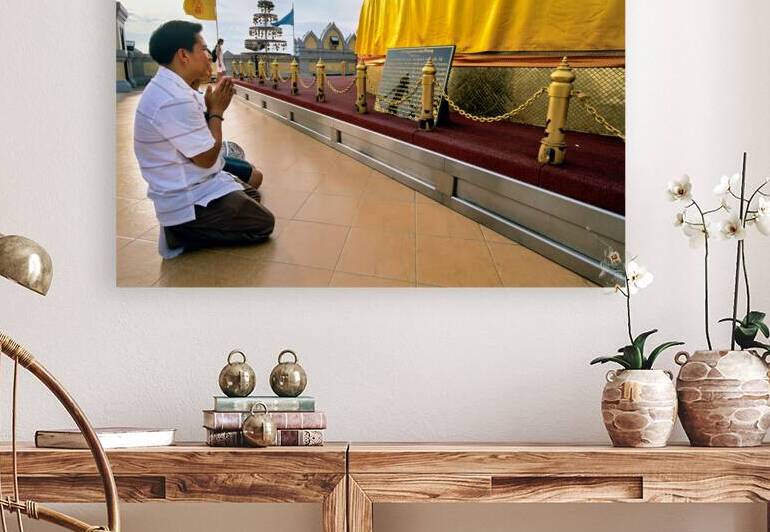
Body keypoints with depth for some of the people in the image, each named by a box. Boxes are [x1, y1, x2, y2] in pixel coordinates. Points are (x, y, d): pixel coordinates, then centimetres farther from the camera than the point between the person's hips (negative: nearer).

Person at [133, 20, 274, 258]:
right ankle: (184, 235, -3)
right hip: (188, 202, -10)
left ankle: (183, 228, 12)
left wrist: (211, 108, 0)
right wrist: (217, 111, -10)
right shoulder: (174, 100, -28)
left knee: (251, 194, 27)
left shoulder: (167, 88, 6)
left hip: (188, 185, 10)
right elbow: (206, 157, -21)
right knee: (263, 223, -2)